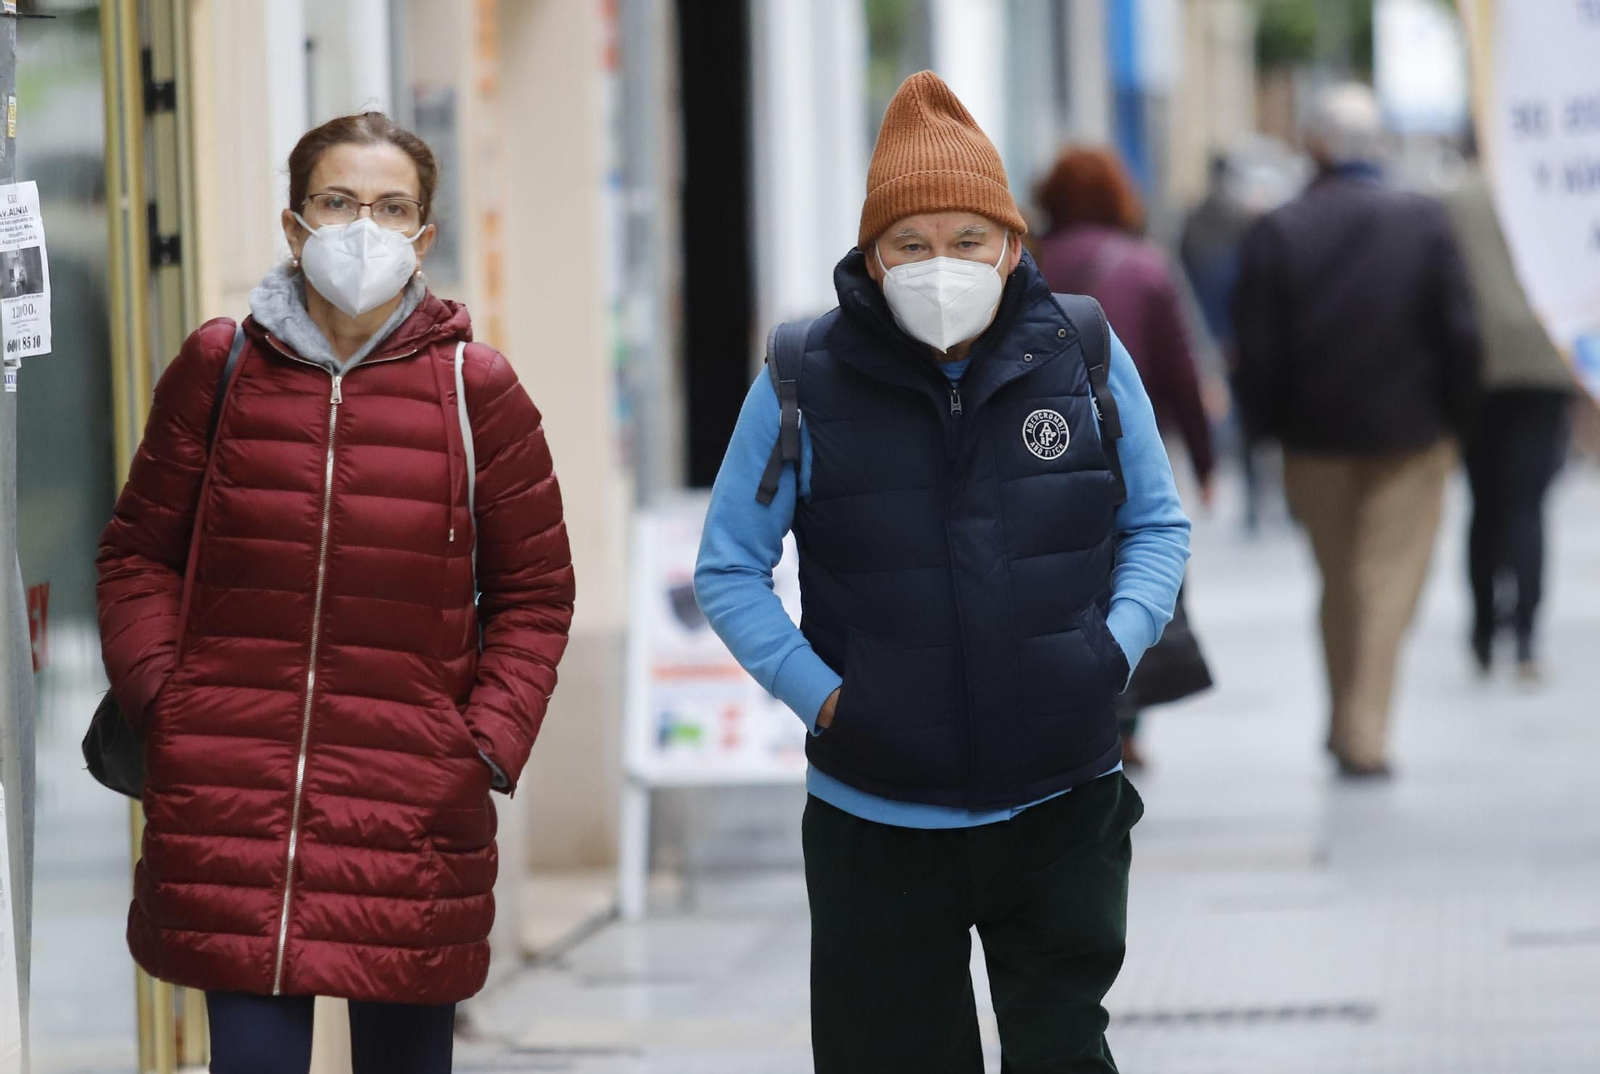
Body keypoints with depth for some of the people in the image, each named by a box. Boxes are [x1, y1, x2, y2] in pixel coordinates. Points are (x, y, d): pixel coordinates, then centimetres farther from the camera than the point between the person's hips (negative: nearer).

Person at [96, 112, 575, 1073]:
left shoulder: (475, 390, 3)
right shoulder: (220, 370, 6)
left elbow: (533, 593, 9)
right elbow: (141, 552, 13)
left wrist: (490, 740, -2)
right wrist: (156, 691, -1)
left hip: (412, 806, 0)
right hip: (229, 807, 0)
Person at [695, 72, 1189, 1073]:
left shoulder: (1086, 357, -1)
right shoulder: (806, 384, -5)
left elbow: (1157, 526, 11)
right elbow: (729, 569, 2)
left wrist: (1114, 647, -7)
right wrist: (819, 694, -10)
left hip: (1061, 806, 1)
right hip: (876, 824, 0)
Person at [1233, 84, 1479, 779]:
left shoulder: (1276, 233, -7)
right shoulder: (1424, 222, -7)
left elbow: (1256, 349, -7)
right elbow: (1458, 331, -8)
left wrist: (1269, 425, 5)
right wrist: (1456, 418, 3)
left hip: (1315, 435, 1)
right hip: (1410, 434, -1)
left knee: (1339, 581, 16)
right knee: (1390, 579, 2)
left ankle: (1345, 722, 22)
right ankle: (1364, 735, -6)